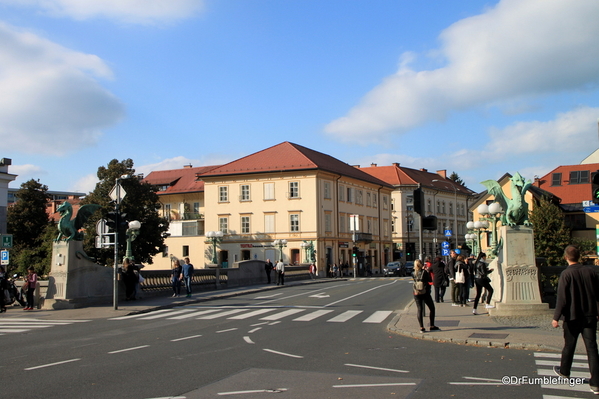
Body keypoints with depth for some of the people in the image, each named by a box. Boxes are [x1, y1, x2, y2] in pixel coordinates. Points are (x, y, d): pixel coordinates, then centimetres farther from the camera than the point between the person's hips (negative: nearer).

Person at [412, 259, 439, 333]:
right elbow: (430, 280, -2)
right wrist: (428, 272, 8)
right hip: (425, 293, -3)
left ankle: (421, 327, 2)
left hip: (416, 293, 3)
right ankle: (432, 326, 11)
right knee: (432, 308, 11)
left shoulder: (413, 274, -1)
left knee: (419, 310, 5)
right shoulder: (424, 272, -10)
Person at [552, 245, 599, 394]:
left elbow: (562, 298, -15)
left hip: (572, 317, -3)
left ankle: (564, 371, 35)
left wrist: (556, 317, -9)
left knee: (569, 346, 15)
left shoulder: (566, 274, -13)